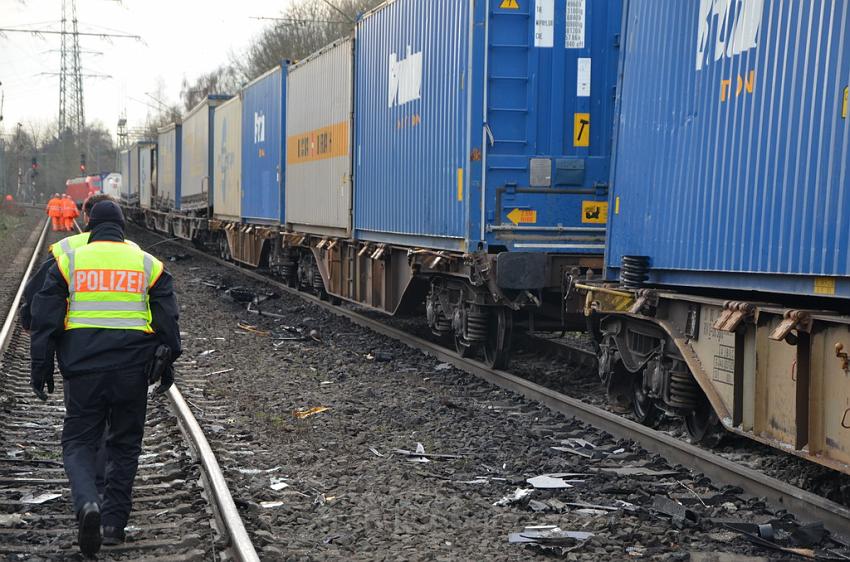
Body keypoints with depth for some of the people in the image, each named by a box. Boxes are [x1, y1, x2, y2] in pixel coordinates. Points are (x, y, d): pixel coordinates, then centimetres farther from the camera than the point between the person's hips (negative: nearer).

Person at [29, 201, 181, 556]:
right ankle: (114, 524, 13)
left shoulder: (68, 262, 4)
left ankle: (87, 503, -18)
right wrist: (167, 366, 15)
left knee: (78, 442, 7)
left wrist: (40, 369, 8)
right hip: (132, 369, 1)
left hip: (83, 368, -1)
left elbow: (45, 320, 3)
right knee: (124, 445, 13)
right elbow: (167, 321, 7)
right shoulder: (148, 264, 8)